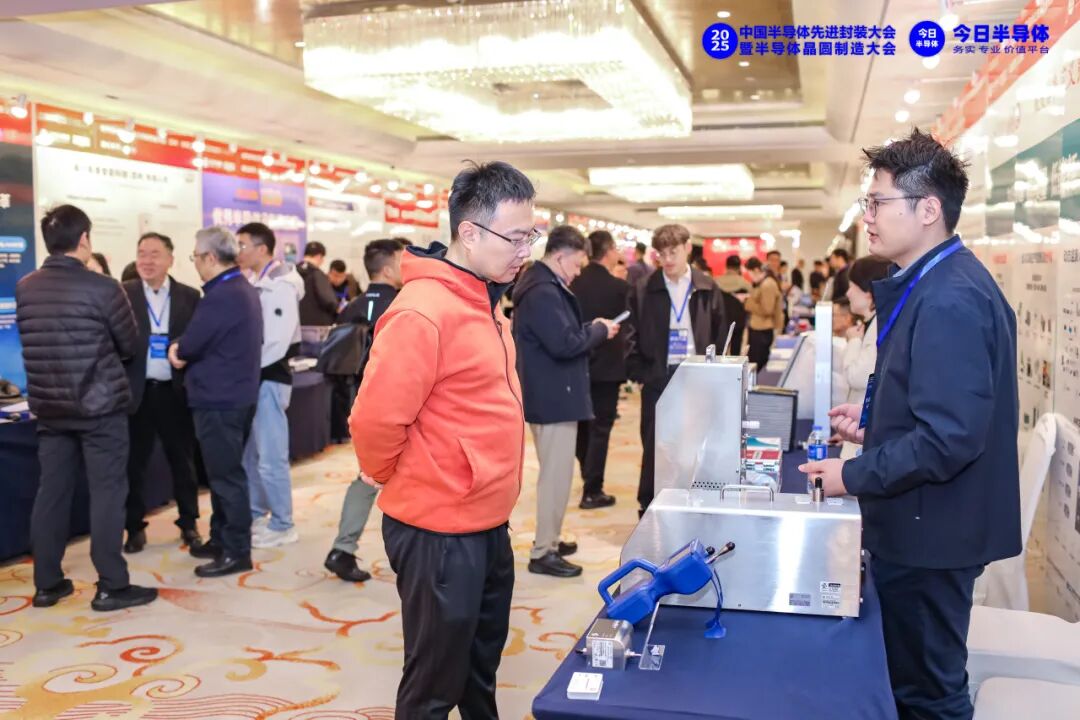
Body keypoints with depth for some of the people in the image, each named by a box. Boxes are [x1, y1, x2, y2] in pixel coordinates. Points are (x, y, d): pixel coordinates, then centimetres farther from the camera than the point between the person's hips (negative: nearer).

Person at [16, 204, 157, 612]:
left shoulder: (24, 289, 2)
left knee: (51, 492, 11)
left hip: (48, 407, 5)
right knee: (107, 493, 0)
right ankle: (111, 587, 4)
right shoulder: (103, 288, -14)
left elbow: (30, 343, 14)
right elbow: (130, 345, -2)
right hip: (100, 405, -5)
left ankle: (46, 584, 19)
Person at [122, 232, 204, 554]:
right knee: (134, 463, 8)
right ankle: (135, 527, 21)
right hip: (137, 392, 0)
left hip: (175, 391, 0)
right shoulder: (122, 294, 1)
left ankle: (189, 523, 23)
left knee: (183, 461, 10)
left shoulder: (189, 296, 3)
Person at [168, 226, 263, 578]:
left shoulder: (220, 296, -21)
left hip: (219, 400, -10)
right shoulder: (243, 289, 12)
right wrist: (183, 350, 3)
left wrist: (177, 349, 5)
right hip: (236, 394, 10)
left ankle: (237, 552, 6)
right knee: (225, 473, 17)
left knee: (226, 476, -2)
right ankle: (221, 539, 28)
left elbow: (189, 346, -17)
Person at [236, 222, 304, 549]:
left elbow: (278, 342, -20)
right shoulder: (252, 284, 11)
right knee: (249, 454, 16)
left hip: (269, 378, -8)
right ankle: (255, 514, 30)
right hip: (251, 377, 8)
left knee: (271, 457, -3)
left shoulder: (280, 287, -14)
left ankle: (282, 526, 9)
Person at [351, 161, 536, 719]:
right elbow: (375, 419, -24)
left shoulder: (482, 301, 8)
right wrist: (396, 481, -5)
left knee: (482, 667, 25)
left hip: (486, 524, 9)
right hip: (440, 531, -9)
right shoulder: (425, 311, -23)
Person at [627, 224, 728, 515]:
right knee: (654, 448, 7)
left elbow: (720, 336, 6)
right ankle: (647, 510, 19)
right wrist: (640, 374, -5)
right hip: (658, 379, -1)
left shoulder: (708, 289, 2)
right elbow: (633, 337, 2)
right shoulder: (644, 291, -1)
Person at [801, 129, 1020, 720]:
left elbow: (949, 436, -29)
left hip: (929, 529, -10)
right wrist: (877, 419, 8)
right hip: (921, 522, 10)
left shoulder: (949, 299, -25)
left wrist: (854, 475, -19)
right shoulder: (938, 284, 9)